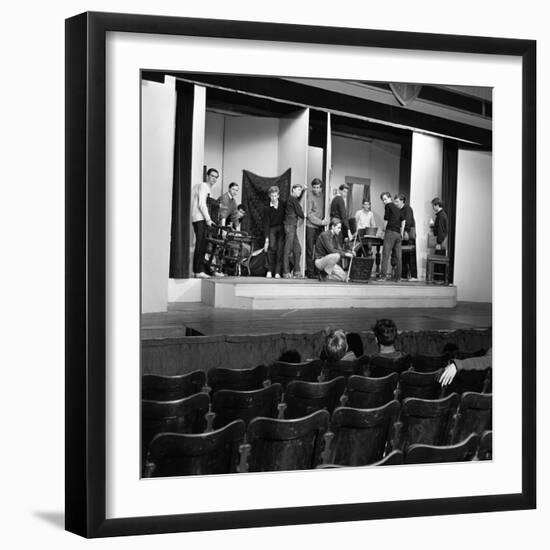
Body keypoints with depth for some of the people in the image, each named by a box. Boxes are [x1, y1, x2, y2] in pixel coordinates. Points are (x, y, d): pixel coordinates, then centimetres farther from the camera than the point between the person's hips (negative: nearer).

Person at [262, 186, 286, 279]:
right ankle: (269, 271, -14)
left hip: (281, 229, 2)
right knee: (272, 247, -20)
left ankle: (277, 272, -6)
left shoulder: (282, 205, -3)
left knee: (280, 249, -9)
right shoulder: (267, 208, -8)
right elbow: (266, 224, -11)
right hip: (272, 229, -2)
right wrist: (266, 239, -16)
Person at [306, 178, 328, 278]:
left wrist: (325, 219, 2)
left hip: (320, 227, 5)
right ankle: (310, 272, -1)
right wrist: (321, 222, -13)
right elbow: (309, 214, -9)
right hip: (310, 226, -5)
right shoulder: (309, 196, -5)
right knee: (310, 251, -3)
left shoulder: (322, 196, 12)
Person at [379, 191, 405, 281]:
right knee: (398, 256, 5)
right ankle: (397, 277, 5)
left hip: (390, 232, -7)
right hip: (398, 234, 7)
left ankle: (383, 275, -15)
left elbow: (386, 220, -2)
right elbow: (403, 220, 17)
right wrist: (401, 233, 17)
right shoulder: (397, 208, 20)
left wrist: (384, 229, 12)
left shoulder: (388, 206, 0)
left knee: (386, 254, -8)